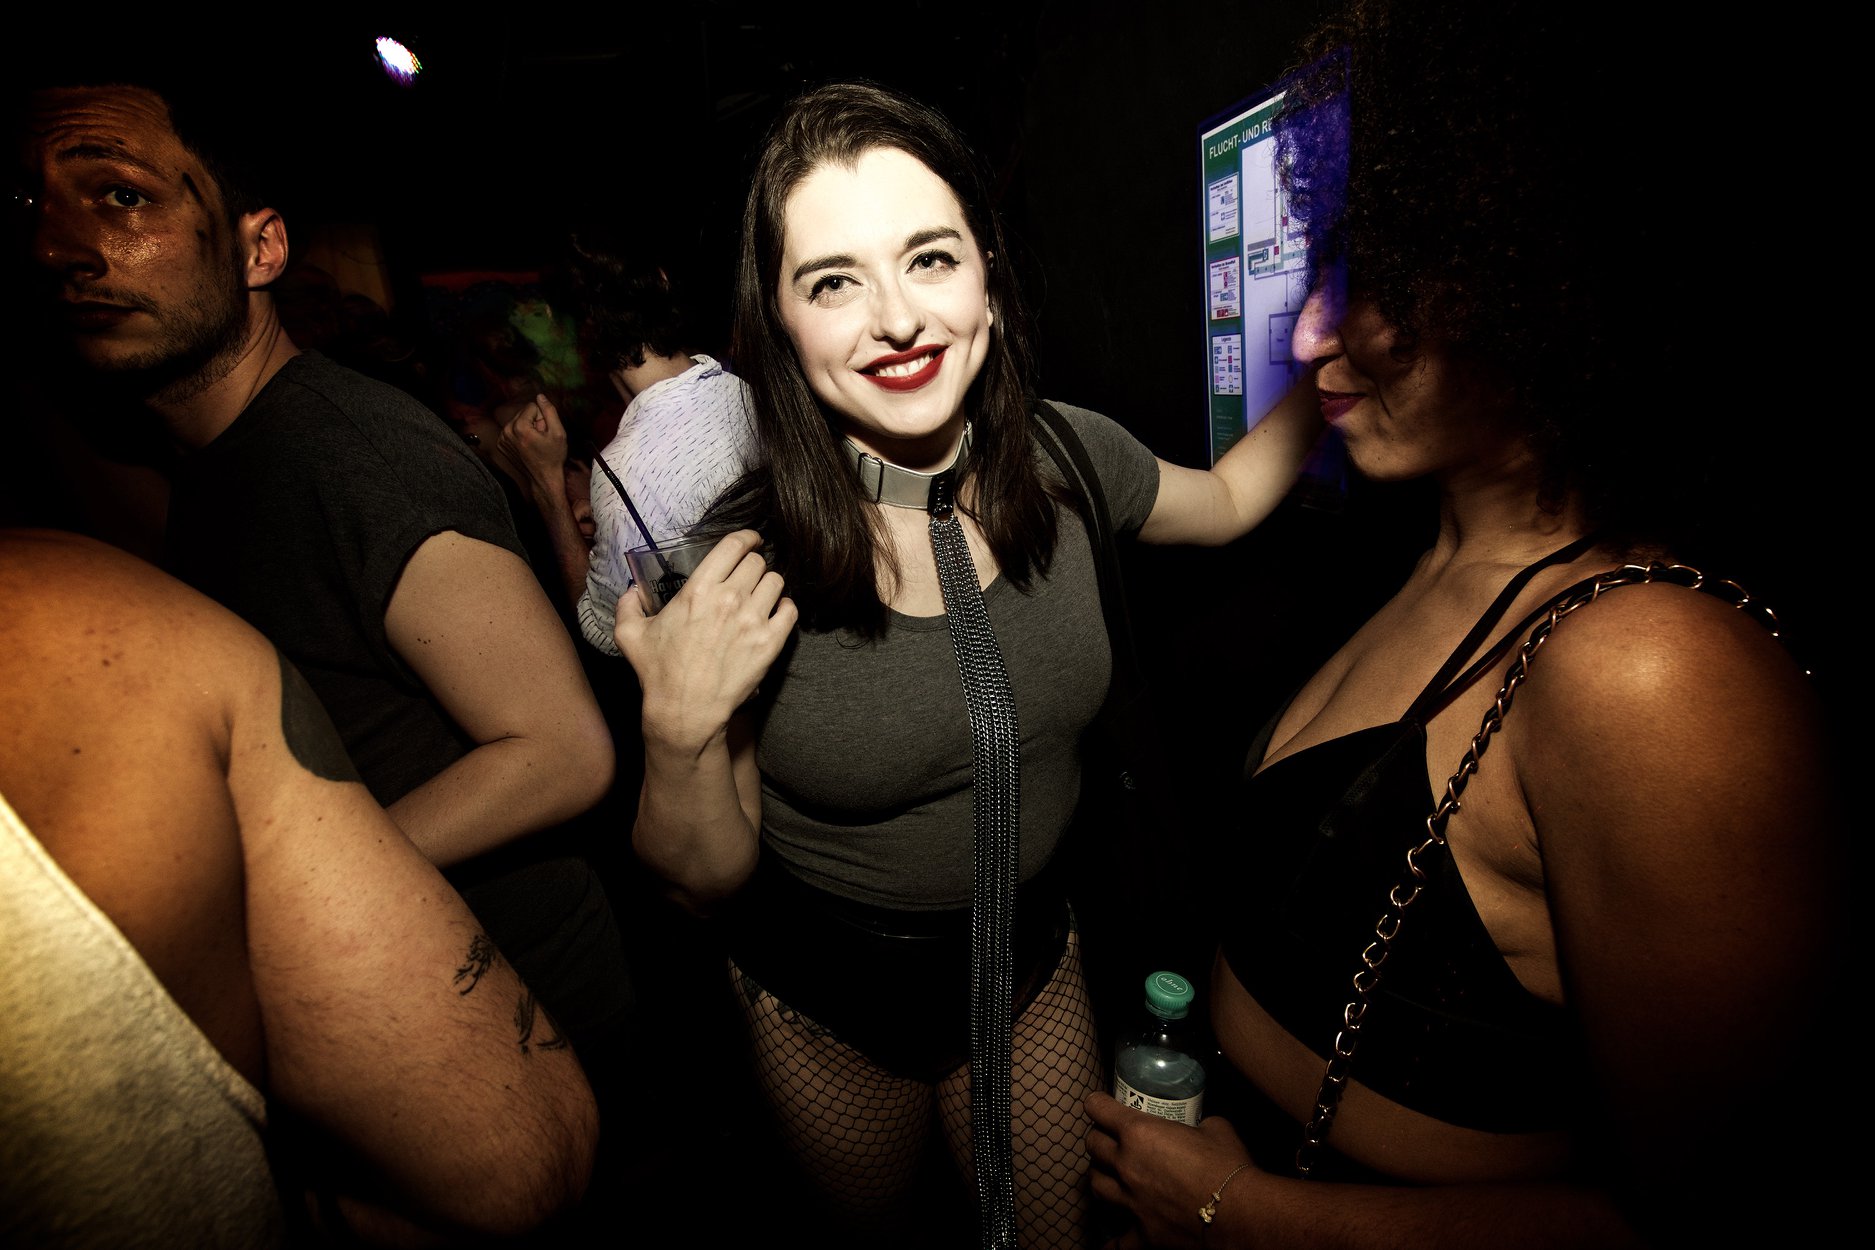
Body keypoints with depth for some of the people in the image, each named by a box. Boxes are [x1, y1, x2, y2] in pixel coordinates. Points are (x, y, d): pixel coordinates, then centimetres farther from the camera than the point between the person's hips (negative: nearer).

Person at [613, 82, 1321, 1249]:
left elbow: (1226, 498, 7)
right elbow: (709, 875, -16)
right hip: (830, 1005, -1)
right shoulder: (733, 554, -26)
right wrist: (678, 730, -35)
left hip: (1033, 958, 2)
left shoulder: (1067, 459, -17)